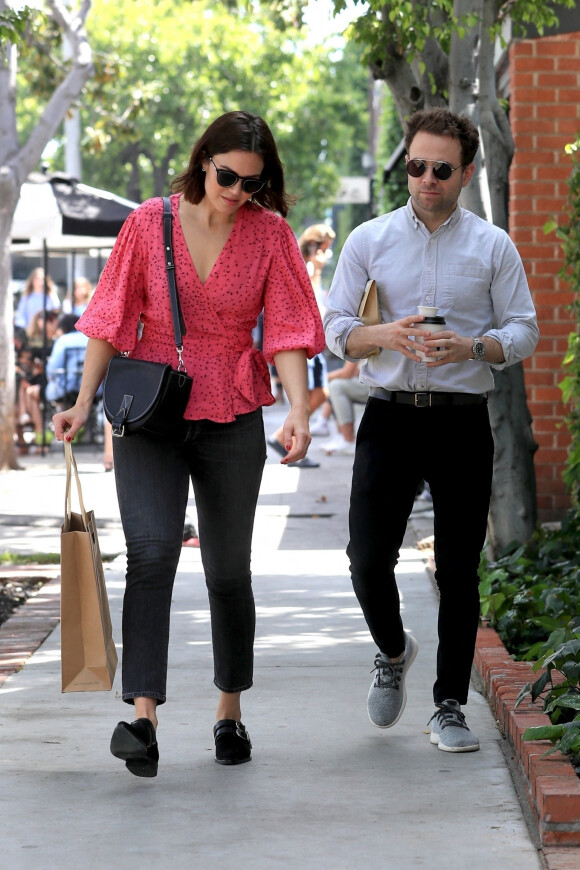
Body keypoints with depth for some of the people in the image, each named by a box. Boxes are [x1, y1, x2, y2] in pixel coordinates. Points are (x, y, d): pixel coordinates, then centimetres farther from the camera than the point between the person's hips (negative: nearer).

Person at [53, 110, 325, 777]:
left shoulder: (269, 233, -1)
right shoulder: (149, 223, -2)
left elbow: (287, 331, -5)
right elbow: (113, 318, 3)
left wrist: (298, 409, -19)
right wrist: (84, 401, -4)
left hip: (233, 420, 1)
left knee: (228, 570, 8)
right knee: (151, 550, -19)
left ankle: (230, 710, 26)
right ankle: (143, 716, -25)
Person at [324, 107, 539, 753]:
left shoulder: (493, 246, 5)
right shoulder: (369, 240, 8)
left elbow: (523, 332, 4)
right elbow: (335, 329, 7)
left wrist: (469, 347, -15)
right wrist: (386, 335, -14)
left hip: (462, 420, 0)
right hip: (390, 415, 1)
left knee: (458, 572, 1)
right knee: (368, 557, -8)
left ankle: (449, 708, 11)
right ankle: (392, 651, 23)